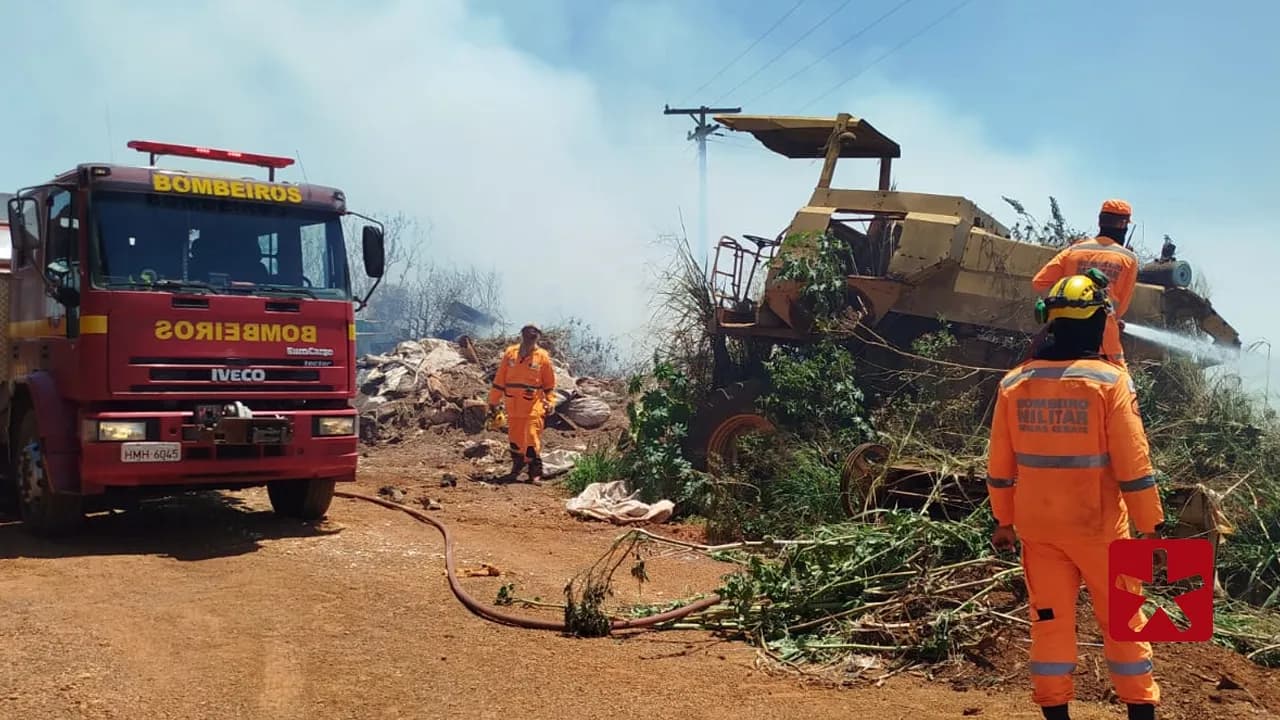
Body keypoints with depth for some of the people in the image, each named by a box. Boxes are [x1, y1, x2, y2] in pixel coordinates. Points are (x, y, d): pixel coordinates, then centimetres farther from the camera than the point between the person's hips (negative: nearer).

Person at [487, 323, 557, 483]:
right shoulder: (510, 353, 3)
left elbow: (549, 384, 6)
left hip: (534, 407, -3)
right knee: (514, 438, 12)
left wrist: (549, 403, -1)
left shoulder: (543, 357, -1)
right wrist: (493, 401, 9)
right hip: (513, 406, 3)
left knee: (532, 439, -9)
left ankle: (536, 473, -1)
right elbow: (500, 379, 8)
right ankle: (516, 467, 32)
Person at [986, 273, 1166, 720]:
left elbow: (1000, 466, 4)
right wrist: (1151, 525, -4)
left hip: (1038, 527, 3)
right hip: (1098, 526, -3)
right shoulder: (1109, 381, -13)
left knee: (1050, 620, 11)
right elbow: (1133, 465, -12)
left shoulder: (1014, 384, -2)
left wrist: (1004, 521, 14)